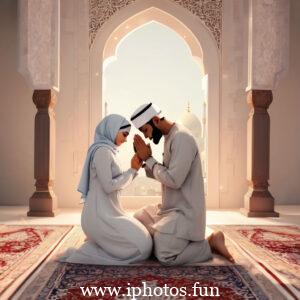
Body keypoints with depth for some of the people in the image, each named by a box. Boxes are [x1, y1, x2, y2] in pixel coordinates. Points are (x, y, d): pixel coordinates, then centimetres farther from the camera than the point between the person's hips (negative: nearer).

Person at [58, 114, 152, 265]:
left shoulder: (107, 151, 17)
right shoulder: (102, 150, -14)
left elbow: (117, 183, 17)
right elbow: (109, 186, -18)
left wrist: (134, 169, 5)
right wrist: (132, 170, -8)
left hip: (106, 213, 10)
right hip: (101, 216, -10)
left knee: (141, 240, 14)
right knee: (142, 246, -8)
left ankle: (93, 246, 9)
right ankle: (85, 253, -7)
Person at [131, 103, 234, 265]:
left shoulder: (182, 138, -21)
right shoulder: (170, 137, 10)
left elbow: (173, 180, -27)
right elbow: (163, 175, 12)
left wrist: (148, 159, -15)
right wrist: (146, 159, -4)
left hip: (185, 212, -10)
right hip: (170, 207, 10)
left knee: (165, 256, -18)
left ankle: (210, 244, 0)